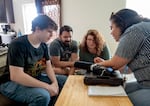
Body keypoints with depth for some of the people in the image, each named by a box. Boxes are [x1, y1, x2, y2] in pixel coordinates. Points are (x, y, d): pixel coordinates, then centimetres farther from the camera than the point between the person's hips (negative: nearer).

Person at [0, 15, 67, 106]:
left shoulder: (43, 45, 2)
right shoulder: (18, 44, -23)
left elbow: (48, 65, 7)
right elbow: (16, 76, -31)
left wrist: (54, 82, -13)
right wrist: (47, 87, -30)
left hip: (35, 78, 8)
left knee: (65, 81, 3)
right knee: (43, 96, -35)